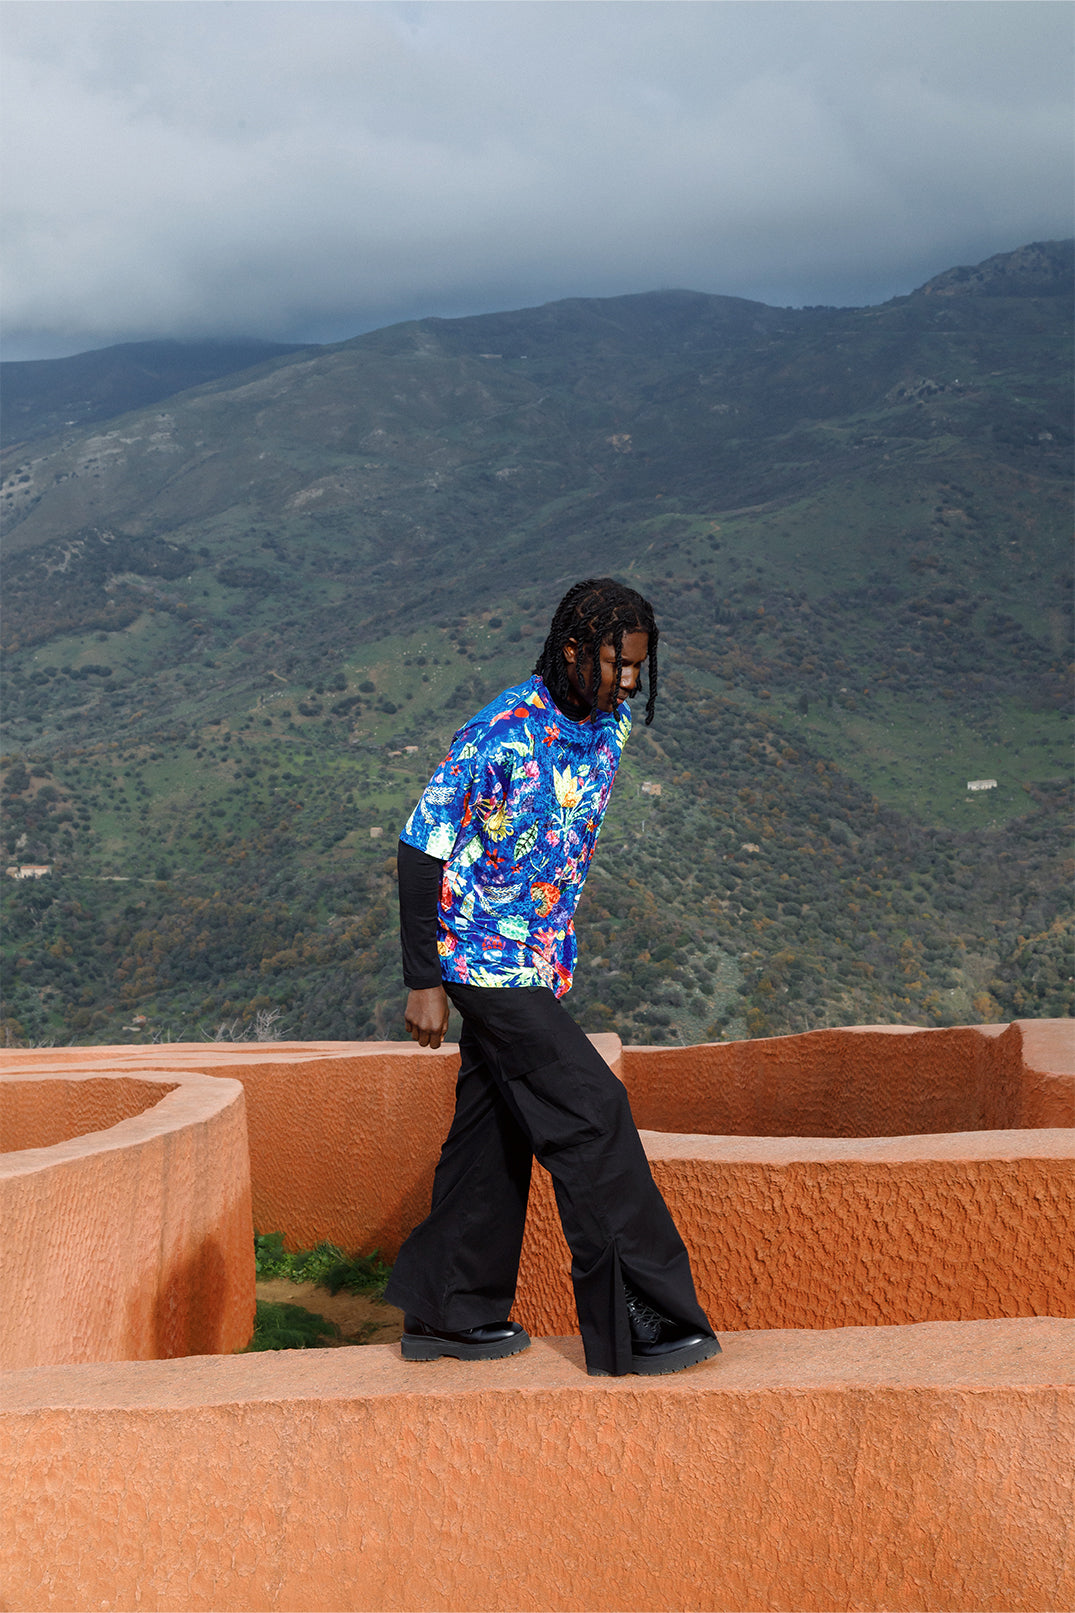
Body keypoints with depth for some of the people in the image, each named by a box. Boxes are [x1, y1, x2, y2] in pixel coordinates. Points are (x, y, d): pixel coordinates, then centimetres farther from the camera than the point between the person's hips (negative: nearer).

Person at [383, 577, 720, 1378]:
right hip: (484, 960, -8)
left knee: (496, 1132, 12)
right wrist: (424, 981, -16)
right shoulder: (498, 735, -20)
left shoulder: (607, 728, 4)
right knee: (592, 1116, -12)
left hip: (540, 963, 8)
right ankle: (638, 1319, -7)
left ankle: (445, 1313, 23)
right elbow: (421, 849, -16)